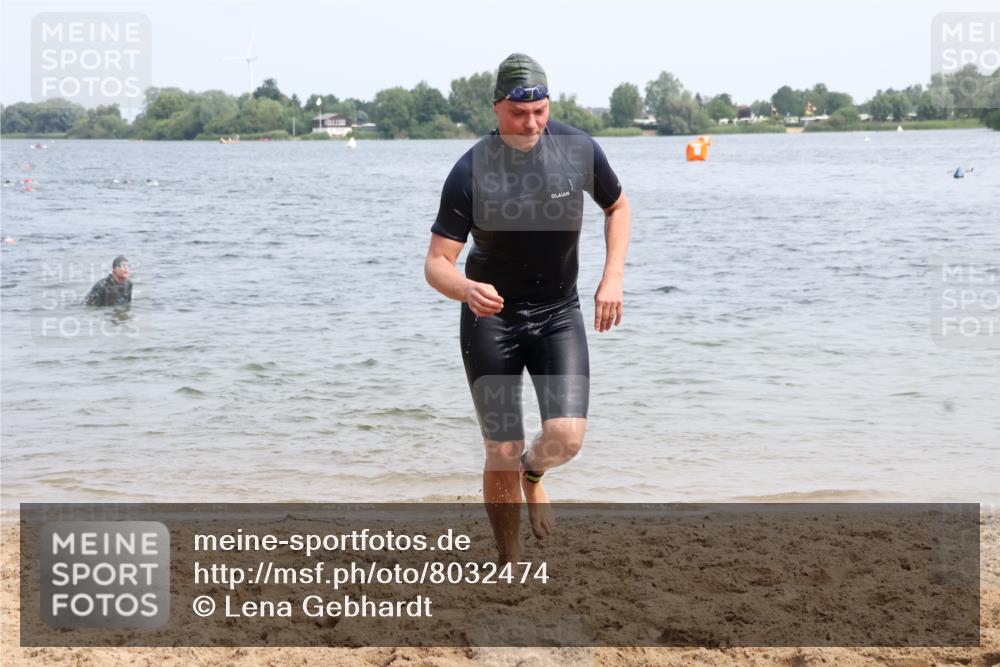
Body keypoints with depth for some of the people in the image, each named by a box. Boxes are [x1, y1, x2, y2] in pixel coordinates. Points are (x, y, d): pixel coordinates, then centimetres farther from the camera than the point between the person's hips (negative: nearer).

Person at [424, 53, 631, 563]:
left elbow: (618, 208, 10)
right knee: (502, 454, -2)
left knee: (566, 437, -15)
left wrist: (612, 278, -3)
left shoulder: (580, 151, -10)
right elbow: (436, 264, -17)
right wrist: (467, 289, -40)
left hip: (559, 315, 2)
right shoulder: (470, 172, -18)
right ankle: (508, 564, 19)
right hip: (491, 316, -2)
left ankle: (533, 473, 22)